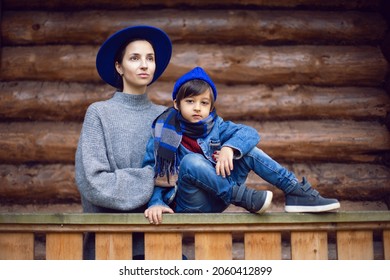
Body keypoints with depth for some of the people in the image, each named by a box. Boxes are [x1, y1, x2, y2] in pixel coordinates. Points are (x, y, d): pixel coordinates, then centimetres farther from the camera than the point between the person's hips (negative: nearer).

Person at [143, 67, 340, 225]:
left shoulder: (215, 126, 5)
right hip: (189, 204, -5)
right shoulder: (163, 132, -7)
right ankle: (242, 197, -26)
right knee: (191, 161, -33)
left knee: (247, 150, -8)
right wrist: (155, 203, -26)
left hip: (217, 198, 5)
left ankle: (297, 192, -9)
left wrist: (229, 148, -25)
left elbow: (249, 133, -6)